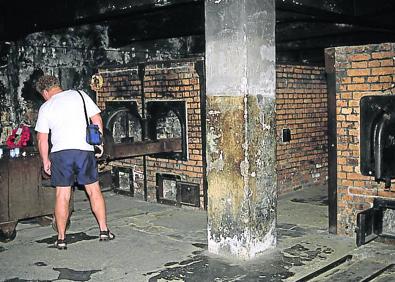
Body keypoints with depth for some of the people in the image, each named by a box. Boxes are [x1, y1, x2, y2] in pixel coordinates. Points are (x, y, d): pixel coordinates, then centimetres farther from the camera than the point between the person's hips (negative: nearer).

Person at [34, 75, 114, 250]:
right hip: (84, 149, 1)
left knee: (62, 196, 5)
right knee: (94, 190, 10)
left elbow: (42, 139, 5)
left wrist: (45, 161, 14)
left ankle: (61, 238, 10)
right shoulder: (79, 95, 7)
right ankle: (104, 230, 12)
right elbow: (97, 119, 4)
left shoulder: (45, 107, 6)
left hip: (60, 152, 0)